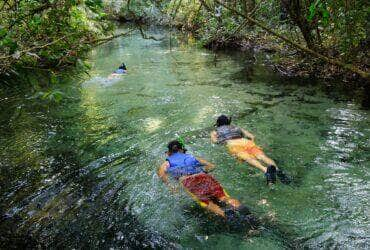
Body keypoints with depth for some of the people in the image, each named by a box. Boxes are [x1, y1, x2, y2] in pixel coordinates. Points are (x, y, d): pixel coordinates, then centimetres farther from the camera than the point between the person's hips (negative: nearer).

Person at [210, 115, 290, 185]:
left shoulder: (216, 131, 32)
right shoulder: (237, 127, 38)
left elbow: (214, 140, 14)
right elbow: (252, 136, 28)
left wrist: (212, 134, 33)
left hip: (232, 144, -3)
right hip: (245, 141, 4)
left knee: (248, 158, -28)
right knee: (261, 156, -18)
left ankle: (265, 170, -55)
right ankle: (277, 170, -44)